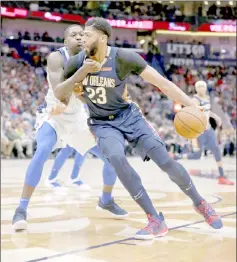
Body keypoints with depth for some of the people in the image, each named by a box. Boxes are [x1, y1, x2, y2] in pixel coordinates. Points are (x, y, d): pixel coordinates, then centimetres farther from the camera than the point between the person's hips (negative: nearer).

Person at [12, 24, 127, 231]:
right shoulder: (56, 58, -22)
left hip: (79, 117, 5)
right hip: (53, 115, -5)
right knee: (42, 152, -32)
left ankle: (106, 201, 28)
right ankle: (21, 210, -25)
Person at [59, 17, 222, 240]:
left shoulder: (123, 57, -19)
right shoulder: (77, 62, -11)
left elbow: (162, 83, -17)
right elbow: (58, 94, -3)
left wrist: (193, 106, -24)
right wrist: (80, 75, -21)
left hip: (128, 115, -1)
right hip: (102, 123, 1)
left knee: (165, 160, -11)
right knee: (117, 158, -30)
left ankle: (200, 204, 17)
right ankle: (155, 220, -22)